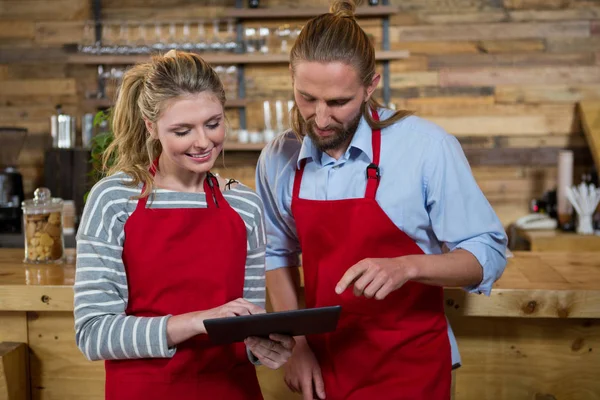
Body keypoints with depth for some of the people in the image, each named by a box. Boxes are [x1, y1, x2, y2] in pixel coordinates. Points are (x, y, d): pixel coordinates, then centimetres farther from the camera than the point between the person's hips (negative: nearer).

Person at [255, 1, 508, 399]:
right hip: (323, 366, 4)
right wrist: (296, 344, 0)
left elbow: (487, 254, -13)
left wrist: (406, 267, -29)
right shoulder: (278, 158, -5)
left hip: (409, 366, -3)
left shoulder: (427, 147, -18)